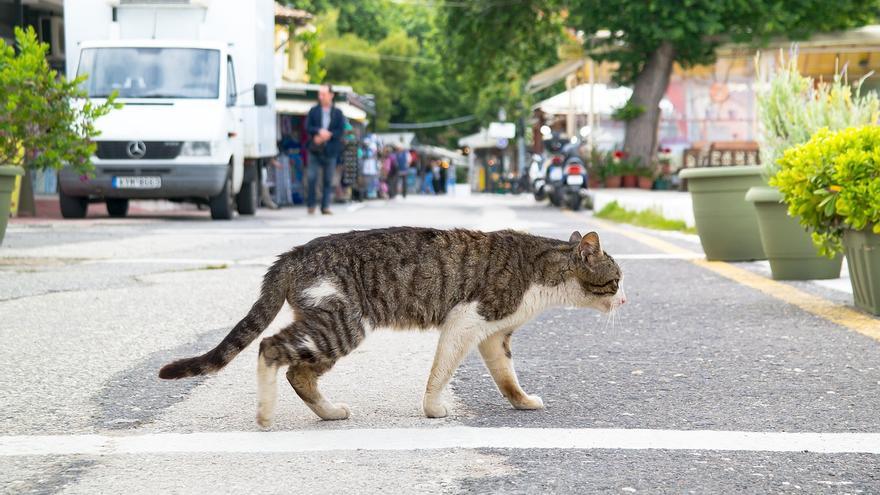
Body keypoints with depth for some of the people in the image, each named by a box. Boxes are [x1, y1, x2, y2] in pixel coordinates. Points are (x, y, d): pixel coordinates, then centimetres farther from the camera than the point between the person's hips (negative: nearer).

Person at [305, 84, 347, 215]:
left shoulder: (338, 113, 7)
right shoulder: (313, 111, 8)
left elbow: (341, 131, 1)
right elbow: (308, 127, 1)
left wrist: (328, 135, -14)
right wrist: (319, 132, -16)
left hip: (330, 151, 0)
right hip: (315, 150, 0)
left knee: (328, 180, 2)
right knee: (312, 178, -6)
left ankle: (325, 206, 7)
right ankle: (311, 205, 4)